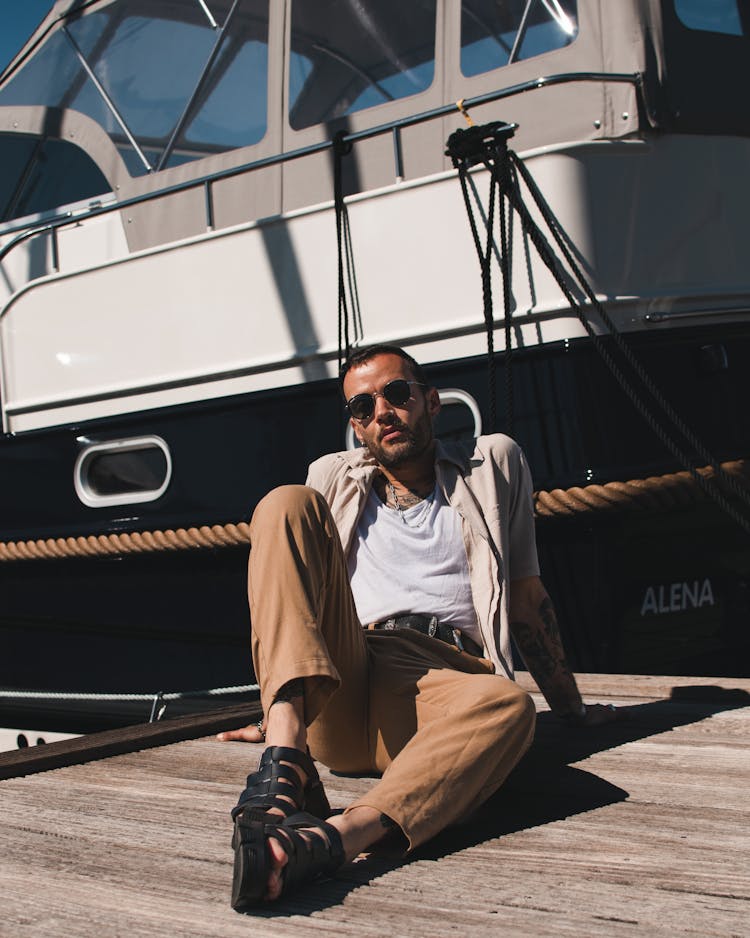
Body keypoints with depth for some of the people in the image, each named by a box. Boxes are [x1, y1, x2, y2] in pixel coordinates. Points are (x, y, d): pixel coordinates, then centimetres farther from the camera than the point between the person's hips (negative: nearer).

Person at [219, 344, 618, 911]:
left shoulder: (494, 464, 22)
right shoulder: (333, 477, 27)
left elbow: (527, 596, 21)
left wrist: (571, 708, 21)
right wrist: (279, 715, 28)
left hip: (440, 680, -2)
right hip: (331, 695, 2)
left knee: (506, 706, -38)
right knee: (287, 504, -19)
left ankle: (321, 843, -61)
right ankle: (286, 763, -39)